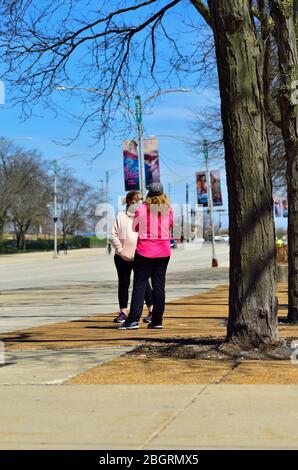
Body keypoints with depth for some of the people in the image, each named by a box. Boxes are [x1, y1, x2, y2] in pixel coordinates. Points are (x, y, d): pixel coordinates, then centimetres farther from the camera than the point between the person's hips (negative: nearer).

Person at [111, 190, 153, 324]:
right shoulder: (121, 216, 5)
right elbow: (114, 235, 3)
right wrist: (120, 250, -7)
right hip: (123, 257, 1)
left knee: (144, 283, 1)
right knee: (123, 284, 7)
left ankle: (151, 311, 8)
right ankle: (123, 312, 15)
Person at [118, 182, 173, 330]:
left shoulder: (142, 209, -6)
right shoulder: (168, 210, 0)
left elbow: (134, 227, 4)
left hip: (145, 252, -2)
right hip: (163, 252, 2)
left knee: (139, 285, 0)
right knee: (159, 286, 7)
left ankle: (133, 319, -6)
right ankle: (157, 320, 8)